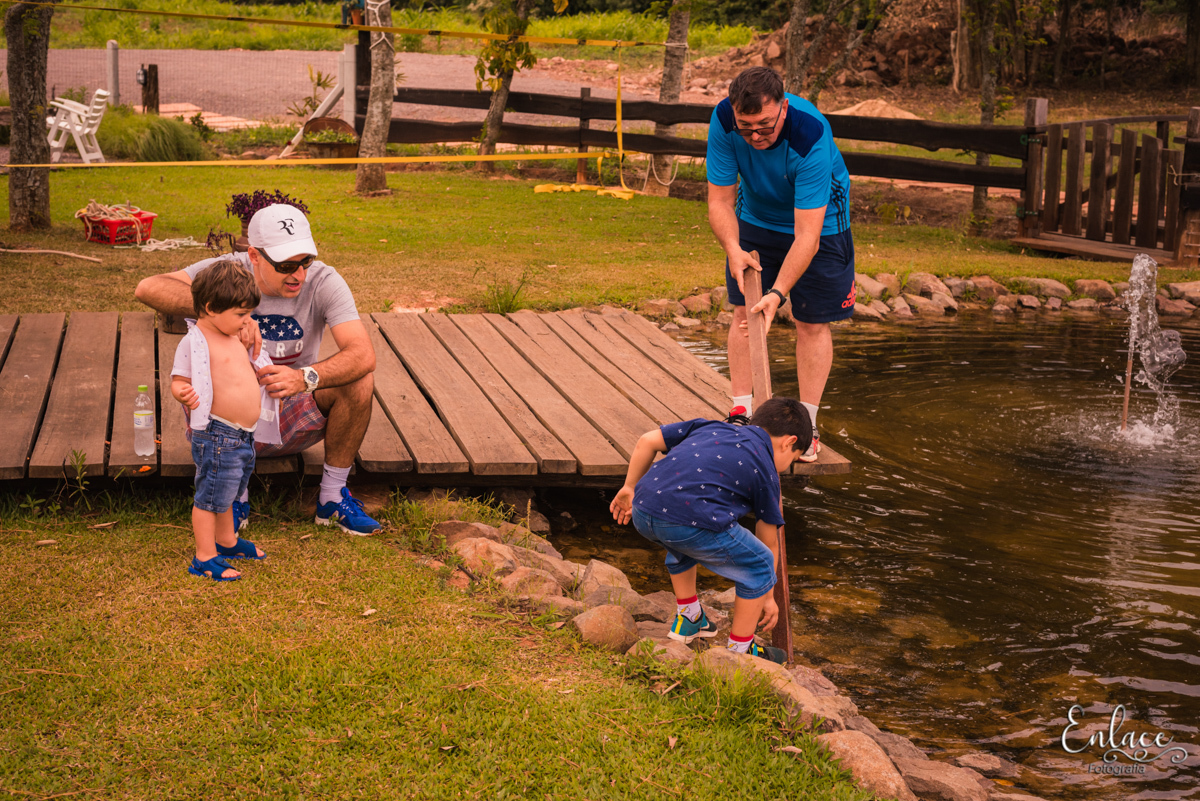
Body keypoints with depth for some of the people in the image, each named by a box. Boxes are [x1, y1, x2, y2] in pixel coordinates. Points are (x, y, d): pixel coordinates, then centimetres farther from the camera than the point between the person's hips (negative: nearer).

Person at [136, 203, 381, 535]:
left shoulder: (323, 281, -16)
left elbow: (363, 354, -30)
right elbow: (148, 289, -35)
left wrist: (305, 378, -49)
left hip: (294, 420, 0)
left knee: (359, 377, -25)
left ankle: (333, 495, -7)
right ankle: (235, 497, -10)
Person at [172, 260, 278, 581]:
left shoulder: (232, 337, 12)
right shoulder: (194, 342, -16)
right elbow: (179, 380, -18)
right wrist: (183, 394, -38)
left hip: (244, 434, 9)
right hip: (217, 434, -9)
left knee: (227, 492, 25)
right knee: (211, 494, 0)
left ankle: (226, 541, 42)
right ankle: (205, 558, 9)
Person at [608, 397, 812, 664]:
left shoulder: (711, 427, 29)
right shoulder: (765, 470, 17)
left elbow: (647, 441, 23)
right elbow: (770, 543, 25)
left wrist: (630, 488, 34)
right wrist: (767, 597, 38)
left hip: (643, 512, 6)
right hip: (691, 520, -6)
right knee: (759, 563, 16)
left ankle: (687, 617, 50)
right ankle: (739, 650, 23)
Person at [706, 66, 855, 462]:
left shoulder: (811, 137, -39)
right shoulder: (723, 121, -27)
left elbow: (807, 235, -38)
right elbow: (719, 201, -19)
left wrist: (778, 293, -45)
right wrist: (733, 248, -36)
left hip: (819, 221, -3)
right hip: (755, 218, 4)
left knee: (812, 323, -3)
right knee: (744, 313, 0)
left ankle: (806, 424, 6)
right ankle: (742, 414, 10)